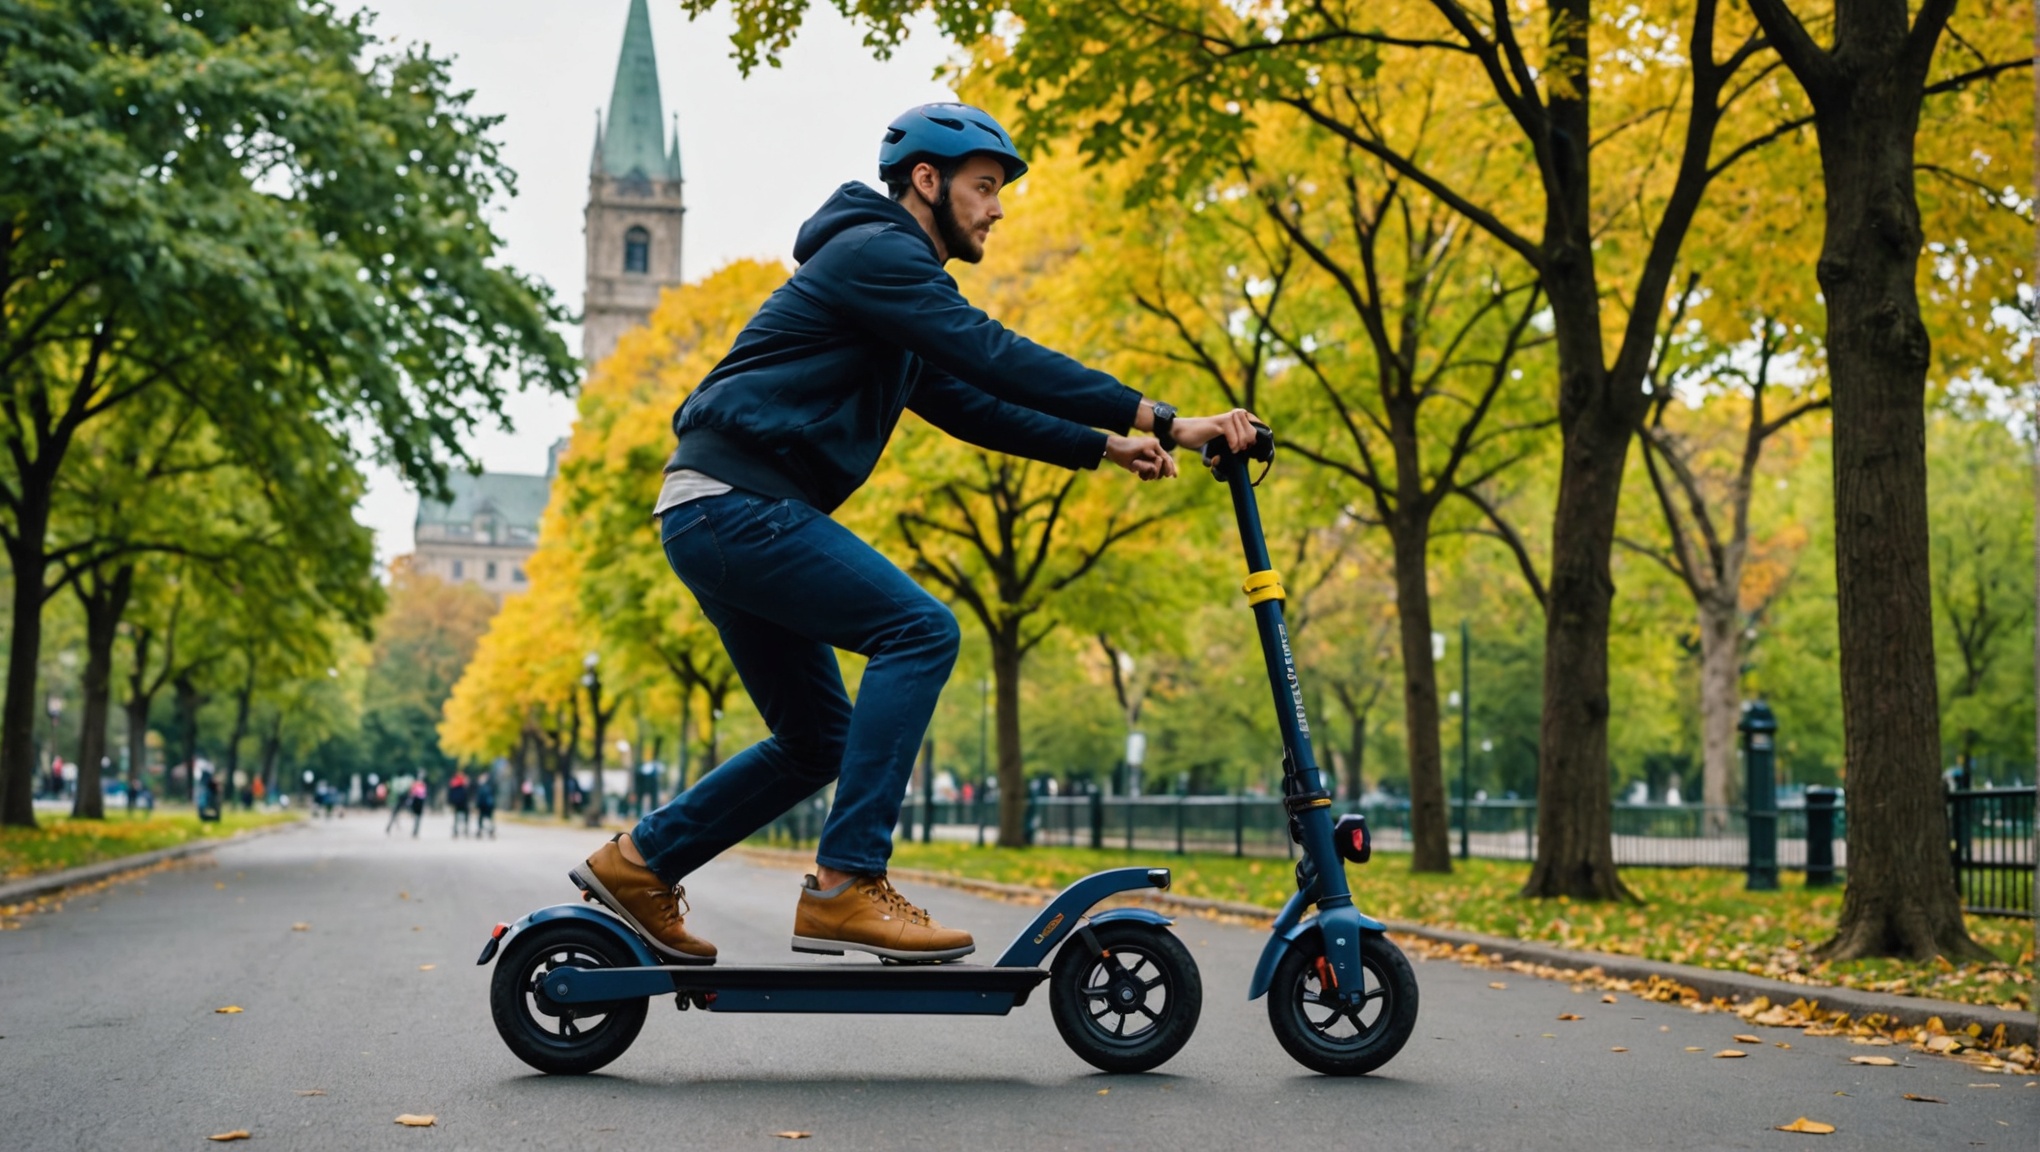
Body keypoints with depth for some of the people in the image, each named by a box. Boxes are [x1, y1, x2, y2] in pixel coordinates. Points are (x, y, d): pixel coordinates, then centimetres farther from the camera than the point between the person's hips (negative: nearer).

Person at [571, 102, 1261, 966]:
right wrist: (1163, 422, -21)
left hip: (723, 517, 10)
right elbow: (998, 359, -19)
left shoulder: (899, 286, 23)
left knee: (819, 740, 12)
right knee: (919, 630, -19)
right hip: (733, 505, -10)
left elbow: (970, 404, 24)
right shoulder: (874, 253, -9)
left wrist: (1103, 448, 13)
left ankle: (638, 863, 20)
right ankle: (845, 886, -19)